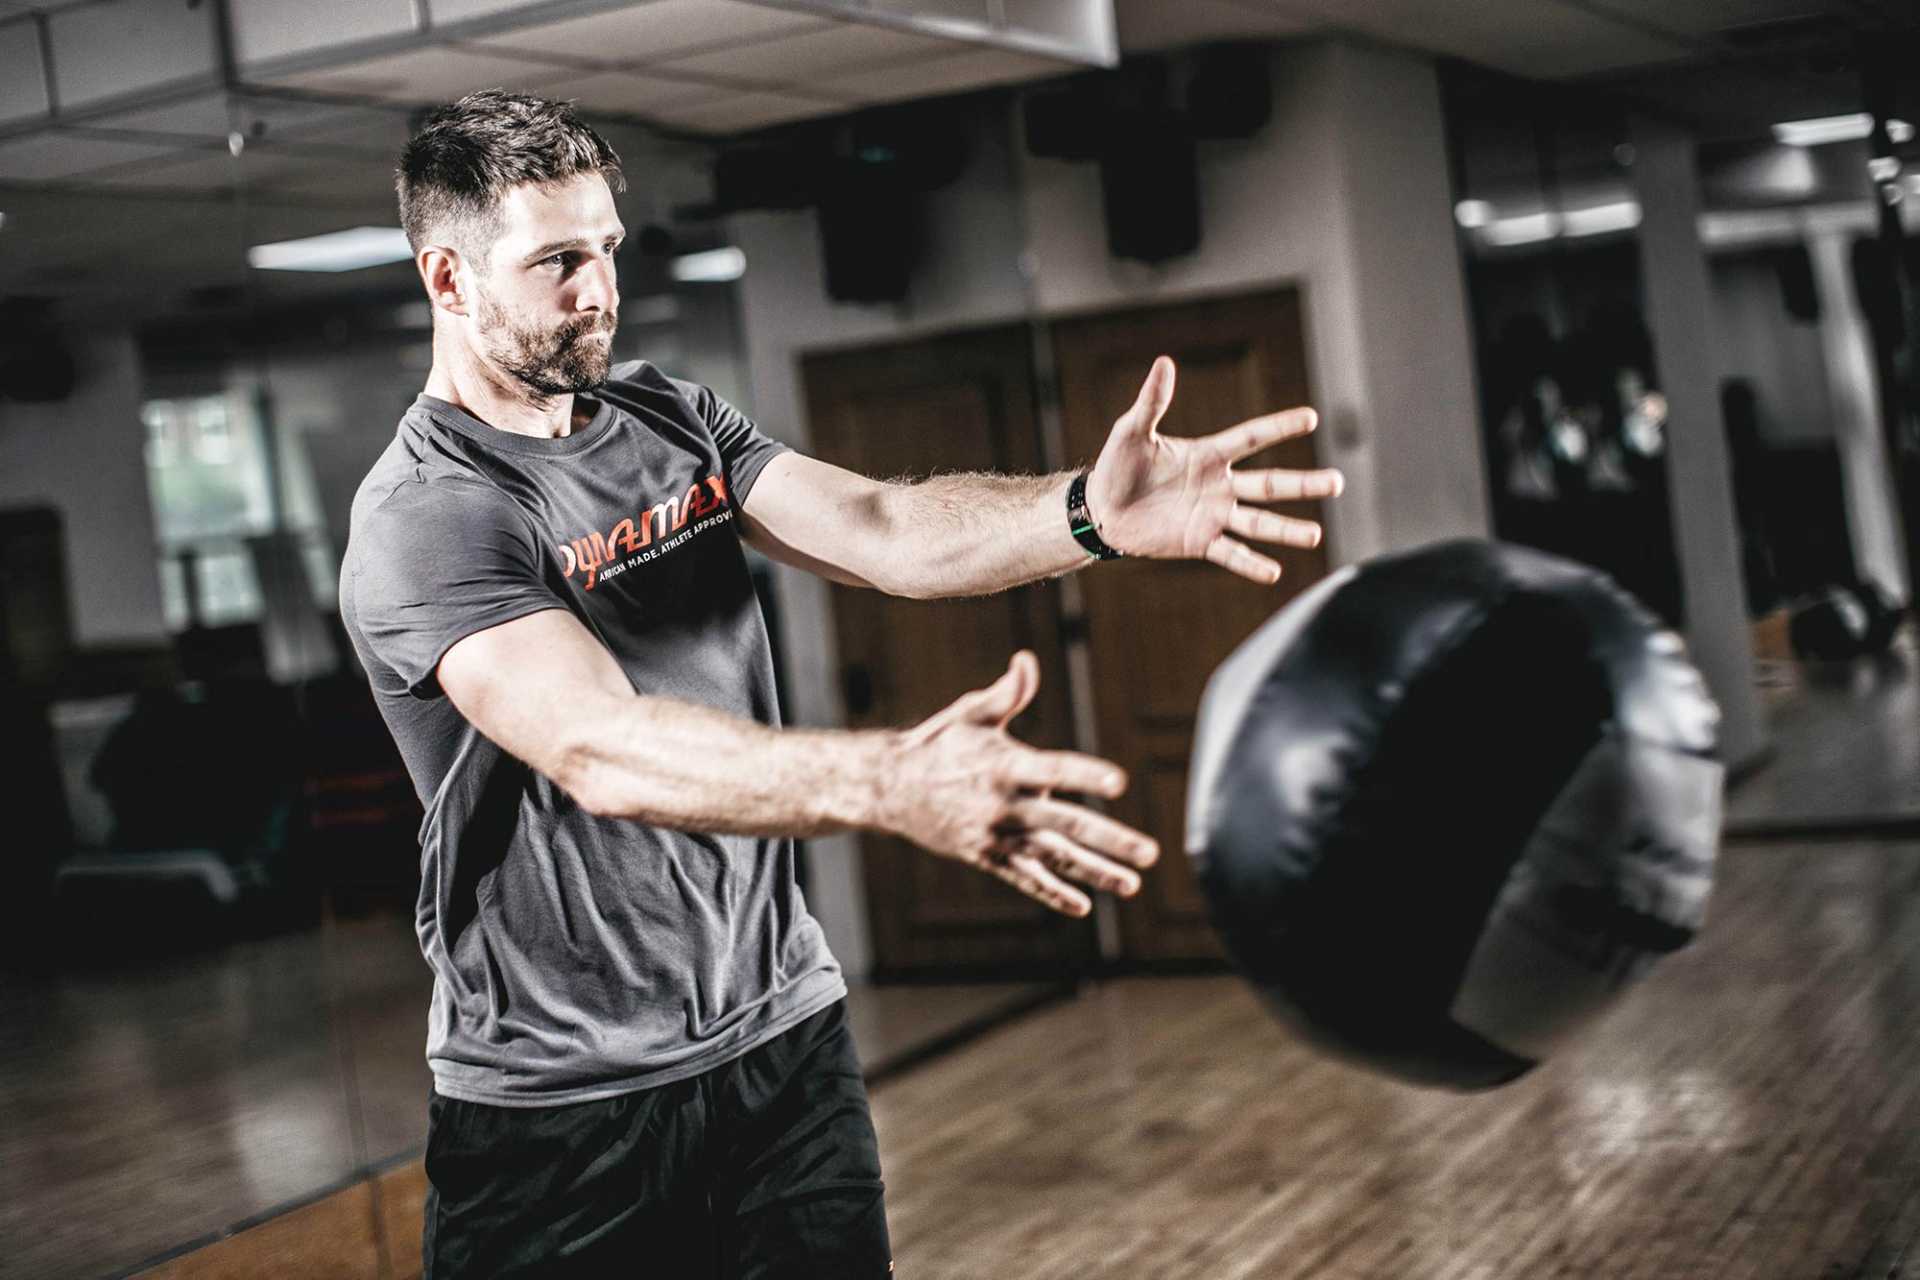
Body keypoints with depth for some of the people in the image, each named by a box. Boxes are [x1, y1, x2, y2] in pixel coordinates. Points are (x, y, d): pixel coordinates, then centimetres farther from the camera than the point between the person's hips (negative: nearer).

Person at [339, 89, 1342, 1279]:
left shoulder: (672, 416, 6)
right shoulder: (423, 516, -16)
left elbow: (879, 530, -7)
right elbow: (601, 752, -31)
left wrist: (1089, 512, -27)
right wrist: (893, 783, -46)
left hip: (784, 1034, 5)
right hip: (564, 1106, -5)